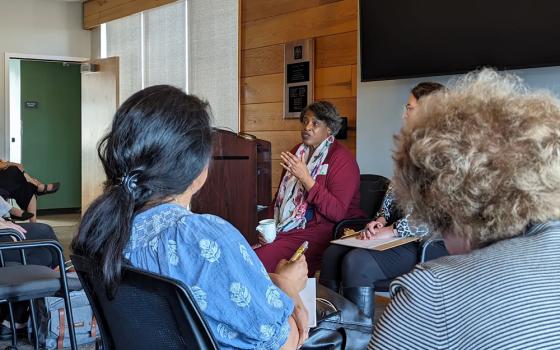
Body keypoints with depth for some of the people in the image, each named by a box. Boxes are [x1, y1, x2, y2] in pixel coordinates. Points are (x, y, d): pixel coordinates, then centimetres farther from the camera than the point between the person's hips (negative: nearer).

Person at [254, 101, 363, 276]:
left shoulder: (342, 159, -7)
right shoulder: (297, 152, 16)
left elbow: (337, 212, -18)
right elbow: (281, 196, 21)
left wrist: (305, 178, -22)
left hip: (323, 230, -7)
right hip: (289, 226, 7)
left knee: (262, 259, -26)